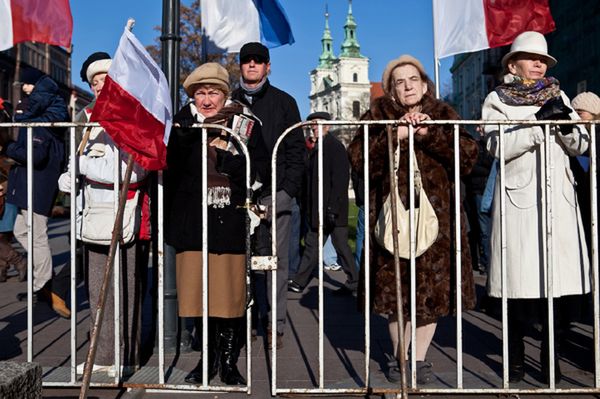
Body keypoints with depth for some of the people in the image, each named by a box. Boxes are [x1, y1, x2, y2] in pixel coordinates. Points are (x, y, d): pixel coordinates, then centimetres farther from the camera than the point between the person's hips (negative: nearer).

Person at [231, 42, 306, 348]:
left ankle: (276, 325, 6)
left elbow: (296, 149, 6)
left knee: (276, 261, -1)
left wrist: (288, 189, -5)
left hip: (276, 194, -2)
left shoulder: (284, 102, 11)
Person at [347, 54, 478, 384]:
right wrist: (395, 137, -15)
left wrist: (430, 134, -12)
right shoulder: (379, 115, 8)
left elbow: (468, 157, -3)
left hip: (436, 212, 1)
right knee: (395, 287, 1)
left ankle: (420, 357, 14)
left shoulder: (442, 114, 11)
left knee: (433, 286, 0)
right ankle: (399, 355, 19)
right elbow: (358, 159, -6)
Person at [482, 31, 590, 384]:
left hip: (559, 200, 3)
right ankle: (516, 358, 14)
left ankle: (551, 360, 14)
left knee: (565, 284, -2)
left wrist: (565, 123, -7)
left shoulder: (557, 97, 17)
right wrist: (538, 122, -16)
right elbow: (498, 147, -8)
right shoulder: (497, 100, 7)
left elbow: (580, 145, 12)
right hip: (519, 200, -3)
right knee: (521, 286, -5)